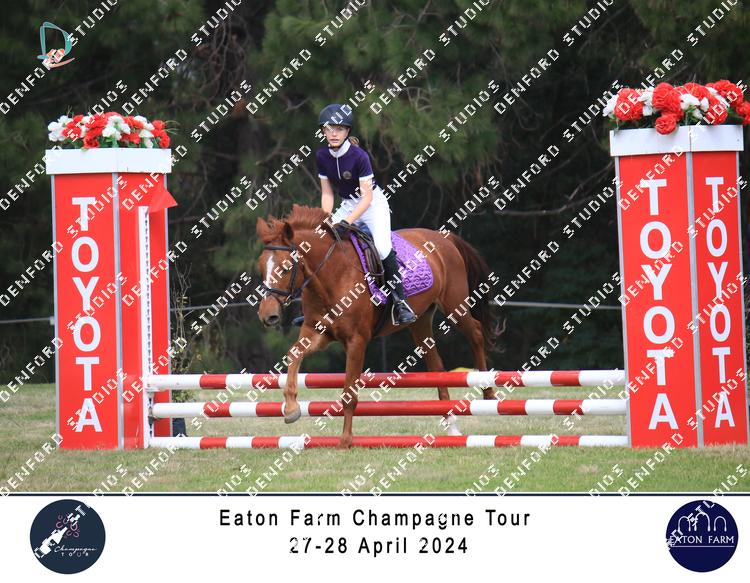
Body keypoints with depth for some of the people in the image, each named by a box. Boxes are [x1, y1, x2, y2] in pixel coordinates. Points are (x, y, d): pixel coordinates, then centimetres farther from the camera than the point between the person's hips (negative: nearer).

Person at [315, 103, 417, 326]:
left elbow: (367, 197, -25)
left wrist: (346, 222, -34)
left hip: (373, 203, -6)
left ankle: (400, 303, -15)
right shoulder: (322, 156, -7)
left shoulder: (359, 156, -23)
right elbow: (327, 193, 0)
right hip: (348, 205, 6)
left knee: (383, 248, -26)